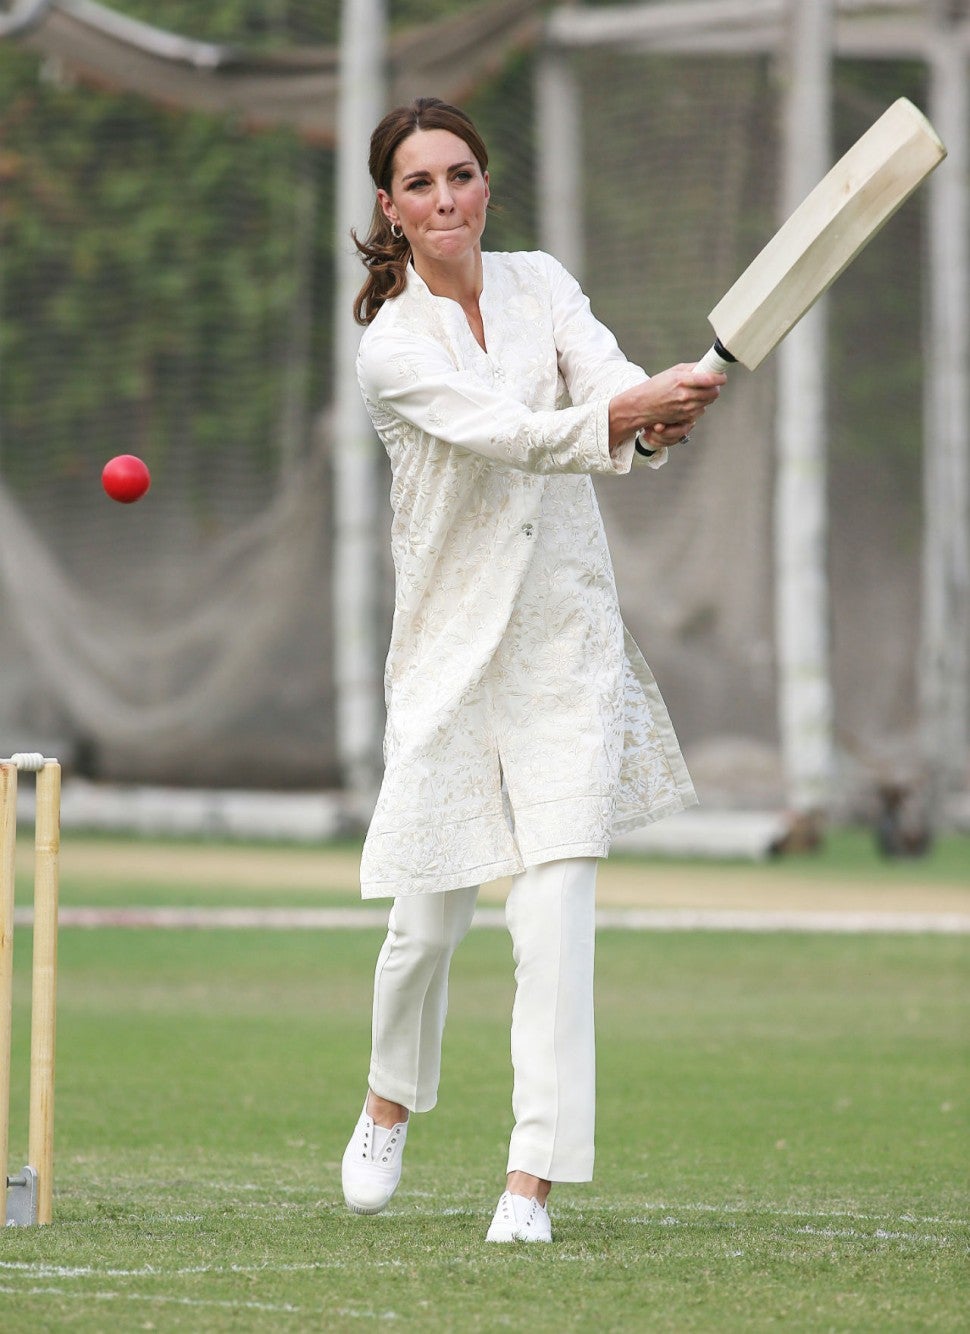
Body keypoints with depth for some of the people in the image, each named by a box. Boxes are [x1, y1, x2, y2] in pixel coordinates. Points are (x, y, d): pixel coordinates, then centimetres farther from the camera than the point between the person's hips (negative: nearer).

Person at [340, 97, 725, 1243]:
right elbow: (506, 432, -24)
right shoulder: (391, 349, -7)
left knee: (554, 913, -10)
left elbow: (610, 381, -13)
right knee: (428, 920, 2)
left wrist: (661, 418, -37)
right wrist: (622, 415, -42)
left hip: (569, 644, 2)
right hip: (451, 647, -2)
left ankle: (534, 1178, -9)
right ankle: (389, 1104, 33)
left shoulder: (539, 284, 5)